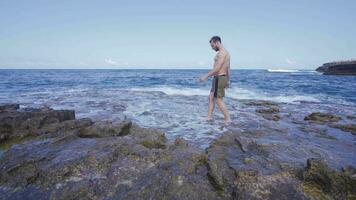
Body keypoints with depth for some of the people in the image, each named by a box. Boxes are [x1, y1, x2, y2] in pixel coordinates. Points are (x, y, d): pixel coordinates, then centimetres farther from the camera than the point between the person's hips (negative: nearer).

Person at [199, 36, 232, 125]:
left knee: (219, 100, -4)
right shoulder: (225, 52, 18)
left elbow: (217, 68, -23)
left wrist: (206, 76, -18)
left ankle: (228, 119, 4)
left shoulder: (222, 52, -15)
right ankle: (209, 117, 19)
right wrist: (228, 81, 24)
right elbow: (228, 68, 21)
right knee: (211, 97, 13)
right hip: (220, 78, 10)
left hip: (219, 79, -10)